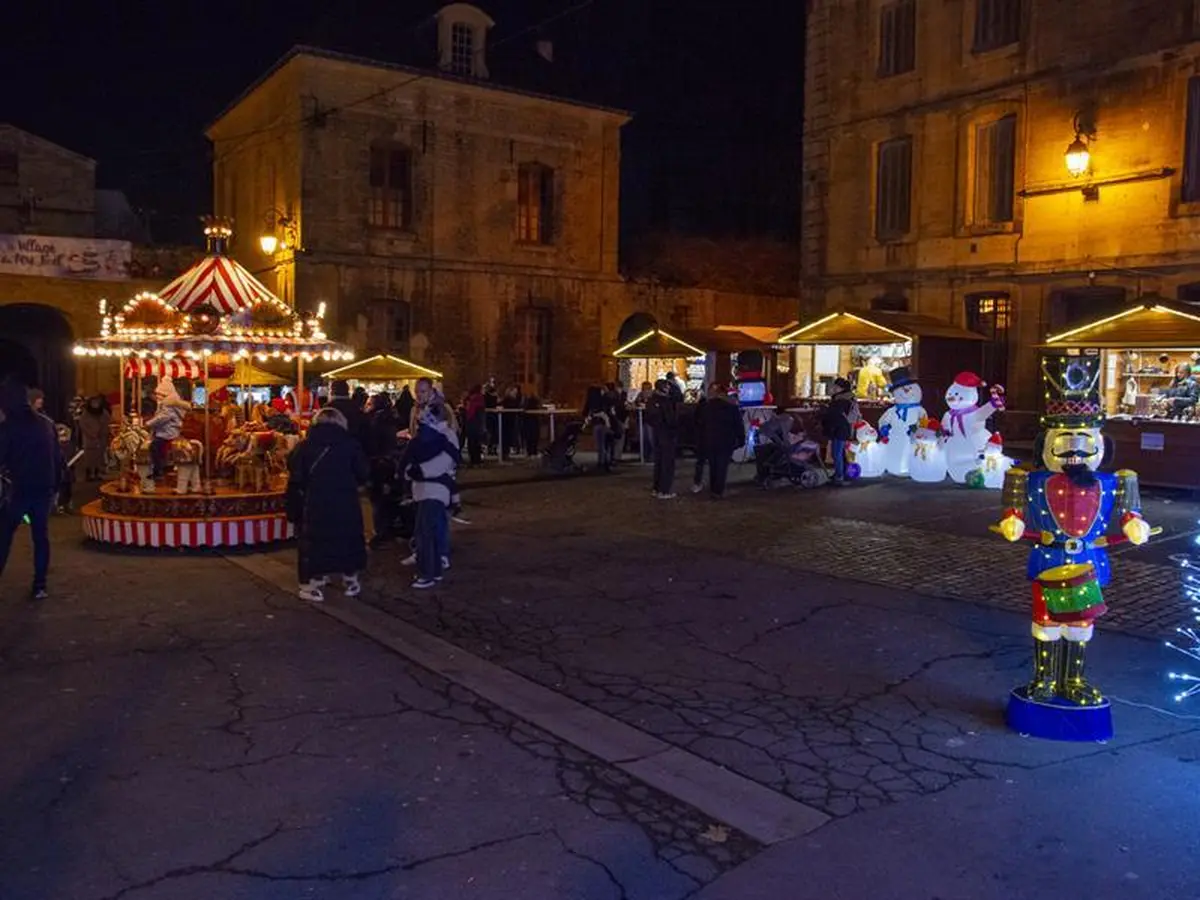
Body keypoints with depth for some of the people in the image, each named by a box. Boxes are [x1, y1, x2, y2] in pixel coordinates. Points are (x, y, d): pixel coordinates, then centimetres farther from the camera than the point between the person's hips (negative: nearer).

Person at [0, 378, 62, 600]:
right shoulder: (47, 423, 7)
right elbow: (57, 458, 9)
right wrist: (55, 487, 14)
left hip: (18, 489, -5)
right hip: (44, 489, 5)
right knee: (41, 536, 8)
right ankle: (40, 586, 8)